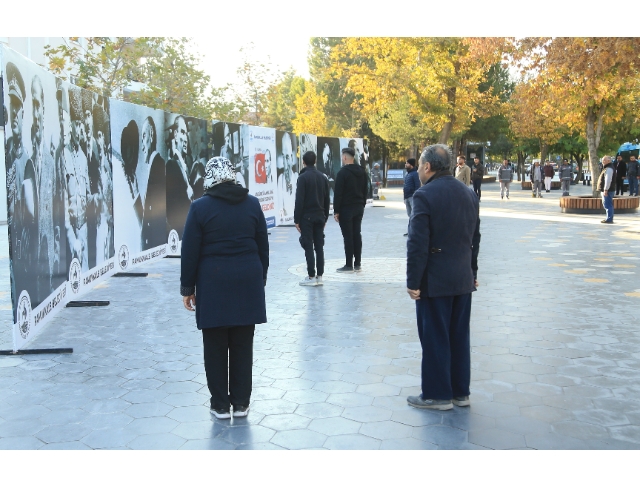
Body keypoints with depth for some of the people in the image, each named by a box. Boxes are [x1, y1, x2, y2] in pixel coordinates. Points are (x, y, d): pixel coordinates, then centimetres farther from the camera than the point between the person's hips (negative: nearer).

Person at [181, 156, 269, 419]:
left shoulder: (200, 207, -5)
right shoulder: (252, 203, 4)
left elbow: (190, 252, -5)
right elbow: (263, 245, 8)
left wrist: (187, 288, 3)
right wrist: (261, 278, 18)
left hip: (213, 282, -3)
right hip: (248, 280, 3)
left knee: (215, 346, 7)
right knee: (242, 345, 9)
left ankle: (220, 405, 14)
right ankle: (241, 403, 17)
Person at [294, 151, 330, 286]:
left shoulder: (303, 177, -10)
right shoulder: (323, 177, 9)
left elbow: (299, 200, -14)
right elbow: (327, 200, 12)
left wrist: (297, 219, -9)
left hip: (307, 217, -6)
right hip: (320, 217, 6)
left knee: (308, 247, -3)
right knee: (319, 247, 8)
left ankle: (311, 277, -2)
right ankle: (319, 276, 10)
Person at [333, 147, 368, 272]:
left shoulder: (342, 173, -13)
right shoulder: (361, 172, 11)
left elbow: (338, 194, -15)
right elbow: (365, 191, 15)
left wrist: (336, 211, -11)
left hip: (346, 209, -7)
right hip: (359, 208, 7)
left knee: (348, 236, -4)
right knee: (357, 235, 10)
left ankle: (349, 265, -2)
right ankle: (357, 264, 14)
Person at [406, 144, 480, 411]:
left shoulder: (425, 195, -15)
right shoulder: (469, 194, 8)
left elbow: (417, 243, -18)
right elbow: (474, 239, 13)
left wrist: (413, 281, -13)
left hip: (435, 280, -7)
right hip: (463, 279, 7)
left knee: (435, 338, 4)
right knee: (459, 336, 14)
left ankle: (437, 394, 13)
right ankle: (460, 391, 24)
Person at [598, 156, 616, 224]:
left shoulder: (608, 169, -17)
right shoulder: (607, 168, 18)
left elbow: (608, 180, -23)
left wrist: (605, 190, -25)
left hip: (607, 190, -11)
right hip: (606, 189, 11)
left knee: (608, 204, -9)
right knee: (607, 204, 16)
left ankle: (609, 219, -7)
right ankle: (609, 218, 23)